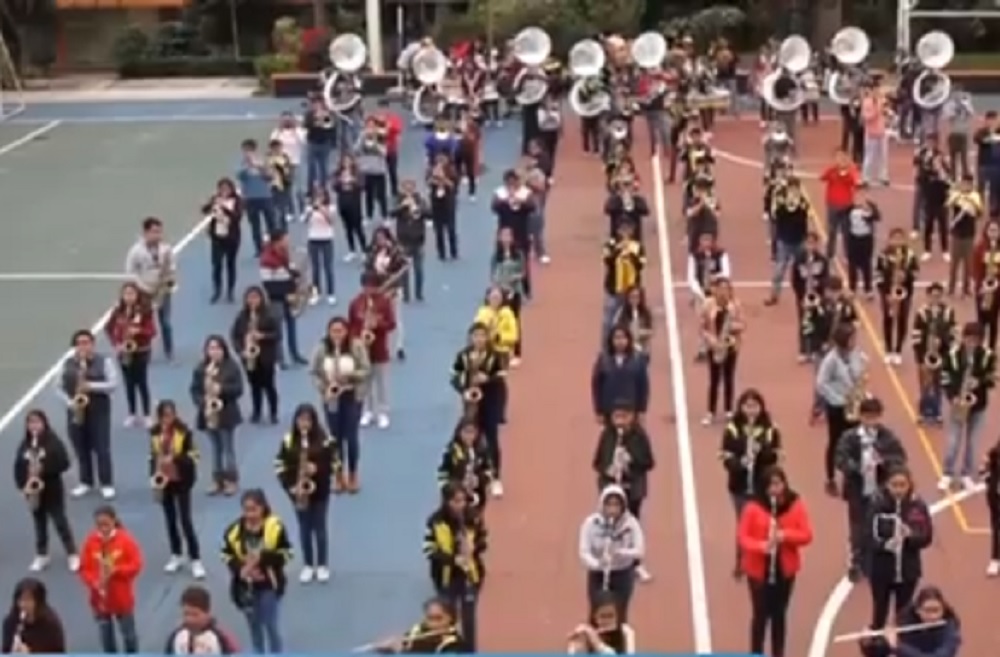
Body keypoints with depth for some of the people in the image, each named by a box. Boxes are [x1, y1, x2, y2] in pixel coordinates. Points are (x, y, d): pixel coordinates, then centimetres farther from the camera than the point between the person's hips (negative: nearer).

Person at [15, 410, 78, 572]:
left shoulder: (53, 442, -11)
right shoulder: (24, 446, 2)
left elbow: (64, 463, -17)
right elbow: (18, 468, 4)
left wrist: (43, 469, -25)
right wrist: (23, 485, -10)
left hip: (52, 490, -4)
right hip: (33, 491, 4)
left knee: (60, 522, 1)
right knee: (39, 524, 14)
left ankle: (72, 555, 10)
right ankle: (41, 556, 24)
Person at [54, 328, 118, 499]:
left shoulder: (104, 361, -5)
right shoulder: (67, 364, 4)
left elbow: (113, 384, -9)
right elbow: (58, 387, 7)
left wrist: (92, 386, -22)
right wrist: (69, 402, -9)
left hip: (98, 410, -3)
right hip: (75, 411, 4)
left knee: (101, 448, -3)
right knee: (81, 448, 10)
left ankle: (107, 484, 5)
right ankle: (85, 482, 22)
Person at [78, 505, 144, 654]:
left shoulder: (126, 540, -12)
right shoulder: (90, 542, -7)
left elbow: (136, 565, -12)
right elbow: (84, 569, -5)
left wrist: (115, 570, -25)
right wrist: (94, 582, -22)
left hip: (122, 597, -2)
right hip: (99, 598, 2)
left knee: (128, 634, 10)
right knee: (106, 635, 14)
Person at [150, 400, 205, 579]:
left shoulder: (184, 432, -12)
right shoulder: (155, 433, 1)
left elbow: (193, 456, -11)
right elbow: (152, 457, 10)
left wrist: (175, 459, -26)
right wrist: (153, 477, -2)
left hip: (182, 480, -4)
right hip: (163, 481, 4)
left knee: (185, 520, -5)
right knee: (170, 519, 12)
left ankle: (196, 560, -1)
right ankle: (176, 556, 25)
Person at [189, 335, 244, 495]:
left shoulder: (232, 367, -7)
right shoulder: (200, 369, 3)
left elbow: (238, 389, -10)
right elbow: (194, 389, 4)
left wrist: (221, 389, -24)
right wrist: (202, 403, -13)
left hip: (226, 414, -4)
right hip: (209, 414, 4)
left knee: (228, 448, 1)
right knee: (215, 448, 12)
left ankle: (231, 481, 8)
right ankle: (217, 481, 17)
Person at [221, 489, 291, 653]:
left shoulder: (275, 527, -15)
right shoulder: (234, 529, -7)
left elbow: (286, 555, -11)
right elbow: (227, 555, 2)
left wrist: (263, 557, -26)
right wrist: (240, 569, -17)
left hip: (269, 585, -3)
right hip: (245, 586, 3)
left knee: (271, 626, 1)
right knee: (254, 626, 17)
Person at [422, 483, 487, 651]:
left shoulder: (474, 518, -11)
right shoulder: (436, 522, -17)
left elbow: (484, 542, 1)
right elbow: (429, 550, -15)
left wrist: (473, 548, -23)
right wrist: (454, 559, -27)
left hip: (470, 575, 1)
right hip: (446, 576, -1)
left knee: (469, 617, 13)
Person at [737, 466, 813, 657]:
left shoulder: (796, 505, -3)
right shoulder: (753, 507, -10)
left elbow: (806, 535, -4)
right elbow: (742, 536, -9)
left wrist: (786, 535, -22)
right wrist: (761, 546, -27)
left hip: (785, 568, 2)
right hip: (758, 570, -2)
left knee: (779, 614, 13)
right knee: (760, 614, 2)